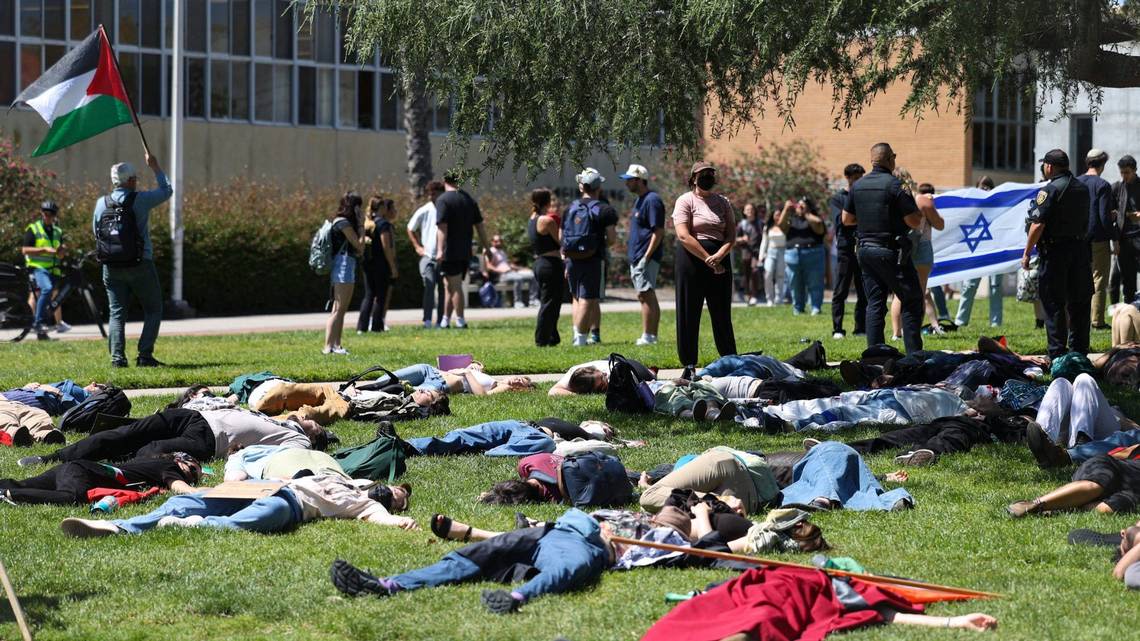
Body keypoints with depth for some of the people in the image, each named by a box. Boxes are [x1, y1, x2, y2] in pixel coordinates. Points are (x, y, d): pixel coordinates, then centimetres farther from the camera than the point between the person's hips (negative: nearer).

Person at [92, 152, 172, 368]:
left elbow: (96, 231, 13)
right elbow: (166, 191, 8)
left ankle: (117, 356, -4)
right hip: (140, 265, -3)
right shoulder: (141, 200, -9)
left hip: (111, 267, 3)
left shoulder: (102, 203, 1)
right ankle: (145, 355, -2)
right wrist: (155, 168, 18)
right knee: (153, 310, 8)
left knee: (116, 312, 7)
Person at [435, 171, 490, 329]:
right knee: (449, 286, 15)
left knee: (454, 286, -2)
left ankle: (460, 321, -2)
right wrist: (486, 246, 17)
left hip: (450, 252, -7)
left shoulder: (443, 200, -10)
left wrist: (440, 250, -22)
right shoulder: (469, 199, 11)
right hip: (465, 251, 7)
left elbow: (442, 227, -18)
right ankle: (446, 320, 18)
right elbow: (479, 225, 12)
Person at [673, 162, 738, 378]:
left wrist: (719, 256, -14)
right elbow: (684, 236, -11)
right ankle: (689, 365, 5)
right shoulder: (685, 201, -1)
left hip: (720, 262, 4)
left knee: (722, 314, 7)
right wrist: (708, 260, -14)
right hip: (692, 261, -4)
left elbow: (731, 234, 6)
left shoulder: (723, 202, 13)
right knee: (689, 314, -1)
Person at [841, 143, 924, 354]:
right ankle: (914, 355, -5)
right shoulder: (895, 185, -13)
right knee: (912, 301, 0)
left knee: (875, 303, 10)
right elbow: (914, 222, -14)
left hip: (865, 249, 7)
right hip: (890, 252, -7)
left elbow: (846, 219, 15)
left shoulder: (858, 186, 7)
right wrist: (919, 212, 5)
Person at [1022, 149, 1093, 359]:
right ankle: (1079, 349, 17)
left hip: (1055, 251, -7)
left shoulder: (1049, 190, -12)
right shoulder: (1082, 188, 11)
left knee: (1053, 303, -3)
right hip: (1080, 250, 7)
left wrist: (1027, 253, -9)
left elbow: (1038, 225, -16)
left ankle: (1057, 353, -6)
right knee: (1079, 302, 12)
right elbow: (1086, 222, 16)